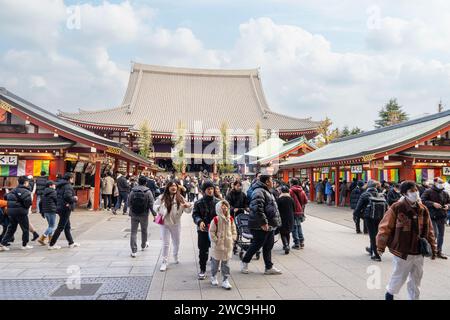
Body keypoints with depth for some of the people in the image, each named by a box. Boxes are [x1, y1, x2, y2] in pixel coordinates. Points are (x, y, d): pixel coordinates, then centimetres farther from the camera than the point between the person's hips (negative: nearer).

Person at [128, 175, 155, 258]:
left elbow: (129, 203, 2)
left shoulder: (132, 191, -3)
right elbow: (151, 204, -11)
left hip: (134, 214, 1)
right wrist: (154, 214, -2)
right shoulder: (148, 192, -10)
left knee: (133, 232, 4)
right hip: (144, 215, -1)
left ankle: (134, 251, -1)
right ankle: (143, 246, 38)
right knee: (144, 230, 19)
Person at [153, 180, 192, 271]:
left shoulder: (180, 198, -6)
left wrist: (188, 206, -31)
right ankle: (164, 262, 13)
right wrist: (160, 211, -15)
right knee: (165, 244, 2)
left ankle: (175, 257, 43)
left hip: (176, 223, 2)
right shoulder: (162, 197, -9)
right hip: (165, 223, -2)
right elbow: (155, 206, 3)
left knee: (176, 243, 17)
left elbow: (187, 211, -8)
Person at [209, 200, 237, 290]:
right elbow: (211, 232, -9)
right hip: (217, 245, -3)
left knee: (226, 263, 8)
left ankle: (225, 280, 15)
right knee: (215, 262, 13)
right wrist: (215, 240, -13)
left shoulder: (230, 219, 1)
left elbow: (233, 230, 11)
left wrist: (233, 239, 2)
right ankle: (213, 277, 34)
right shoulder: (216, 220, -13)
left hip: (228, 245, 3)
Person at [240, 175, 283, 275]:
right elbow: (257, 209, -28)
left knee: (268, 246, 14)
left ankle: (269, 267, 22)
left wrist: (275, 222, 25)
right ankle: (244, 262, 19)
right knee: (256, 245, 1)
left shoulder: (267, 192, 19)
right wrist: (263, 222, -28)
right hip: (260, 226, -10)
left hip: (269, 225, 10)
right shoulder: (259, 192, -18)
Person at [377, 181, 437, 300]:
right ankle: (390, 293, 37)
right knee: (399, 277, 10)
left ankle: (414, 298, 35)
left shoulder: (423, 210, 1)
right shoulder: (397, 208, -15)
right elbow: (385, 227, -11)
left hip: (419, 252, 5)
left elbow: (429, 231, 10)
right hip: (402, 251, -4)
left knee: (416, 280, 16)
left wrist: (433, 247, 13)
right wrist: (380, 246, -8)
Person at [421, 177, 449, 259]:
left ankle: (439, 251, 22)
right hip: (432, 216, -6)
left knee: (441, 234, 10)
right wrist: (433, 204, -23)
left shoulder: (445, 193, 11)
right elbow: (422, 201, -15)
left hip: (442, 217, 6)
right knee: (435, 234, -10)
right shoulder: (428, 192, -7)